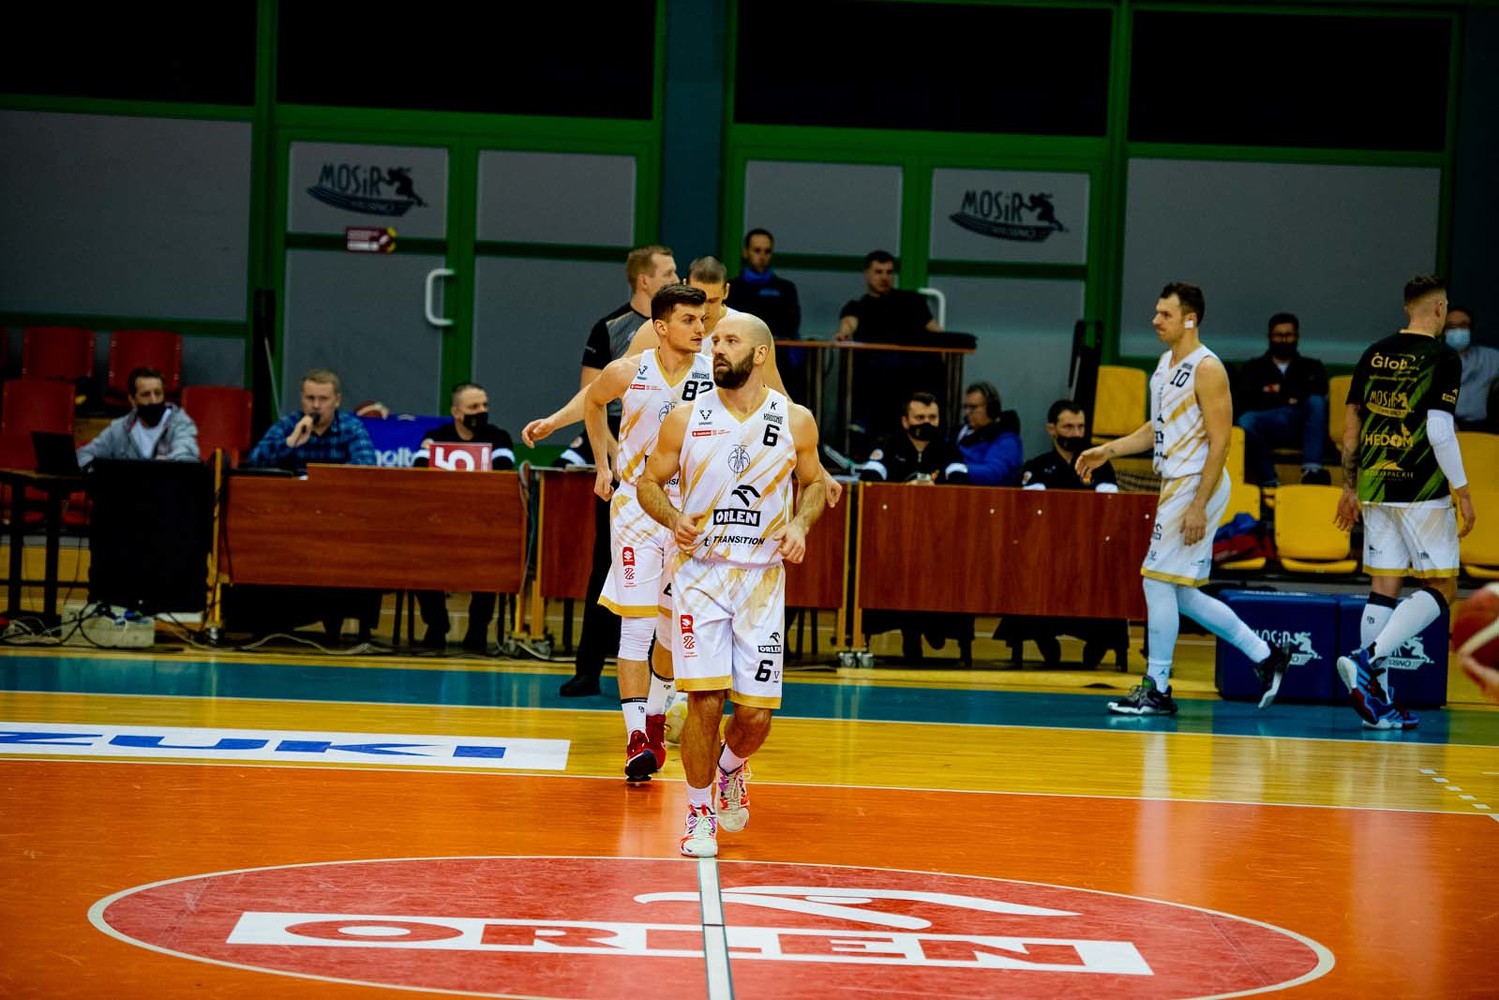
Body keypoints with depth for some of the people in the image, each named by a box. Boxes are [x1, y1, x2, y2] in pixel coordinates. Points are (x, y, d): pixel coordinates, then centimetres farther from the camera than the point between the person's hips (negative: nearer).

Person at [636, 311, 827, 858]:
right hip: (699, 572, -1)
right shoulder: (686, 418, -2)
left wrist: (800, 525, -6)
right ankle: (701, 813, 9)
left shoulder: (795, 421, -1)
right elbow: (650, 482, 7)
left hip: (762, 577, 1)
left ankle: (732, 766, 34)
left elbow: (814, 483, 14)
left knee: (756, 712, -1)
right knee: (705, 700, -9)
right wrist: (674, 520, -13)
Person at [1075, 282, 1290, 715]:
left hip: (1198, 486, -10)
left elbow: (1220, 442, -18)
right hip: (1176, 485, 10)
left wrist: (1198, 506, -22)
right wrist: (1107, 451, 14)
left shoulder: (1207, 369, -15)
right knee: (1181, 594, 11)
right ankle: (1264, 656, 20)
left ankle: (1157, 688, 1)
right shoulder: (1166, 363, 14)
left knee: (1158, 580, -7)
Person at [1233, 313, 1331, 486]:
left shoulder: (1312, 367, 26)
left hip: (1303, 428, 1)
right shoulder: (1253, 368, 25)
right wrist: (1286, 401, 0)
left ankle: (1311, 469, -45)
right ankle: (1270, 482, -40)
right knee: (1246, 422, -34)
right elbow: (1242, 401, 6)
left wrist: (1280, 391, 0)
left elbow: (1319, 394, 5)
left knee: (1316, 402, -32)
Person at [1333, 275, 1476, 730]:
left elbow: (1351, 424, 12)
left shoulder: (1374, 354, 10)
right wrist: (1462, 491, -8)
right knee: (1441, 589, 2)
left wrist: (1350, 487, 19)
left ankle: (1377, 699, 7)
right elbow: (1440, 431, -15)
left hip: (1376, 488, 6)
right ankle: (1368, 658, -16)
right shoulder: (1443, 358, -8)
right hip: (1423, 491, -6)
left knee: (1383, 589, 9)